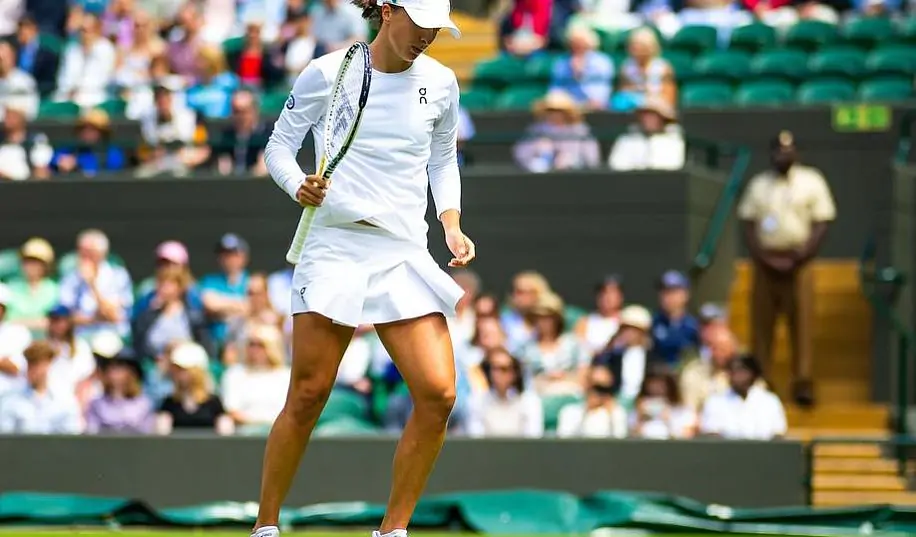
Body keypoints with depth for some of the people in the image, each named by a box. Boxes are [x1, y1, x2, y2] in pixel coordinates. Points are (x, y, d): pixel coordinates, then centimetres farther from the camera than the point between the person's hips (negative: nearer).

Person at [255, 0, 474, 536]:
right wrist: (300, 186, -14)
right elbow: (279, 146, 6)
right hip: (335, 246, -3)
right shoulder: (326, 74, -2)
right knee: (307, 396, -4)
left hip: (405, 255, 3)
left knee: (438, 395, -12)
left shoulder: (440, 83, 8)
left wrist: (452, 225, 6)